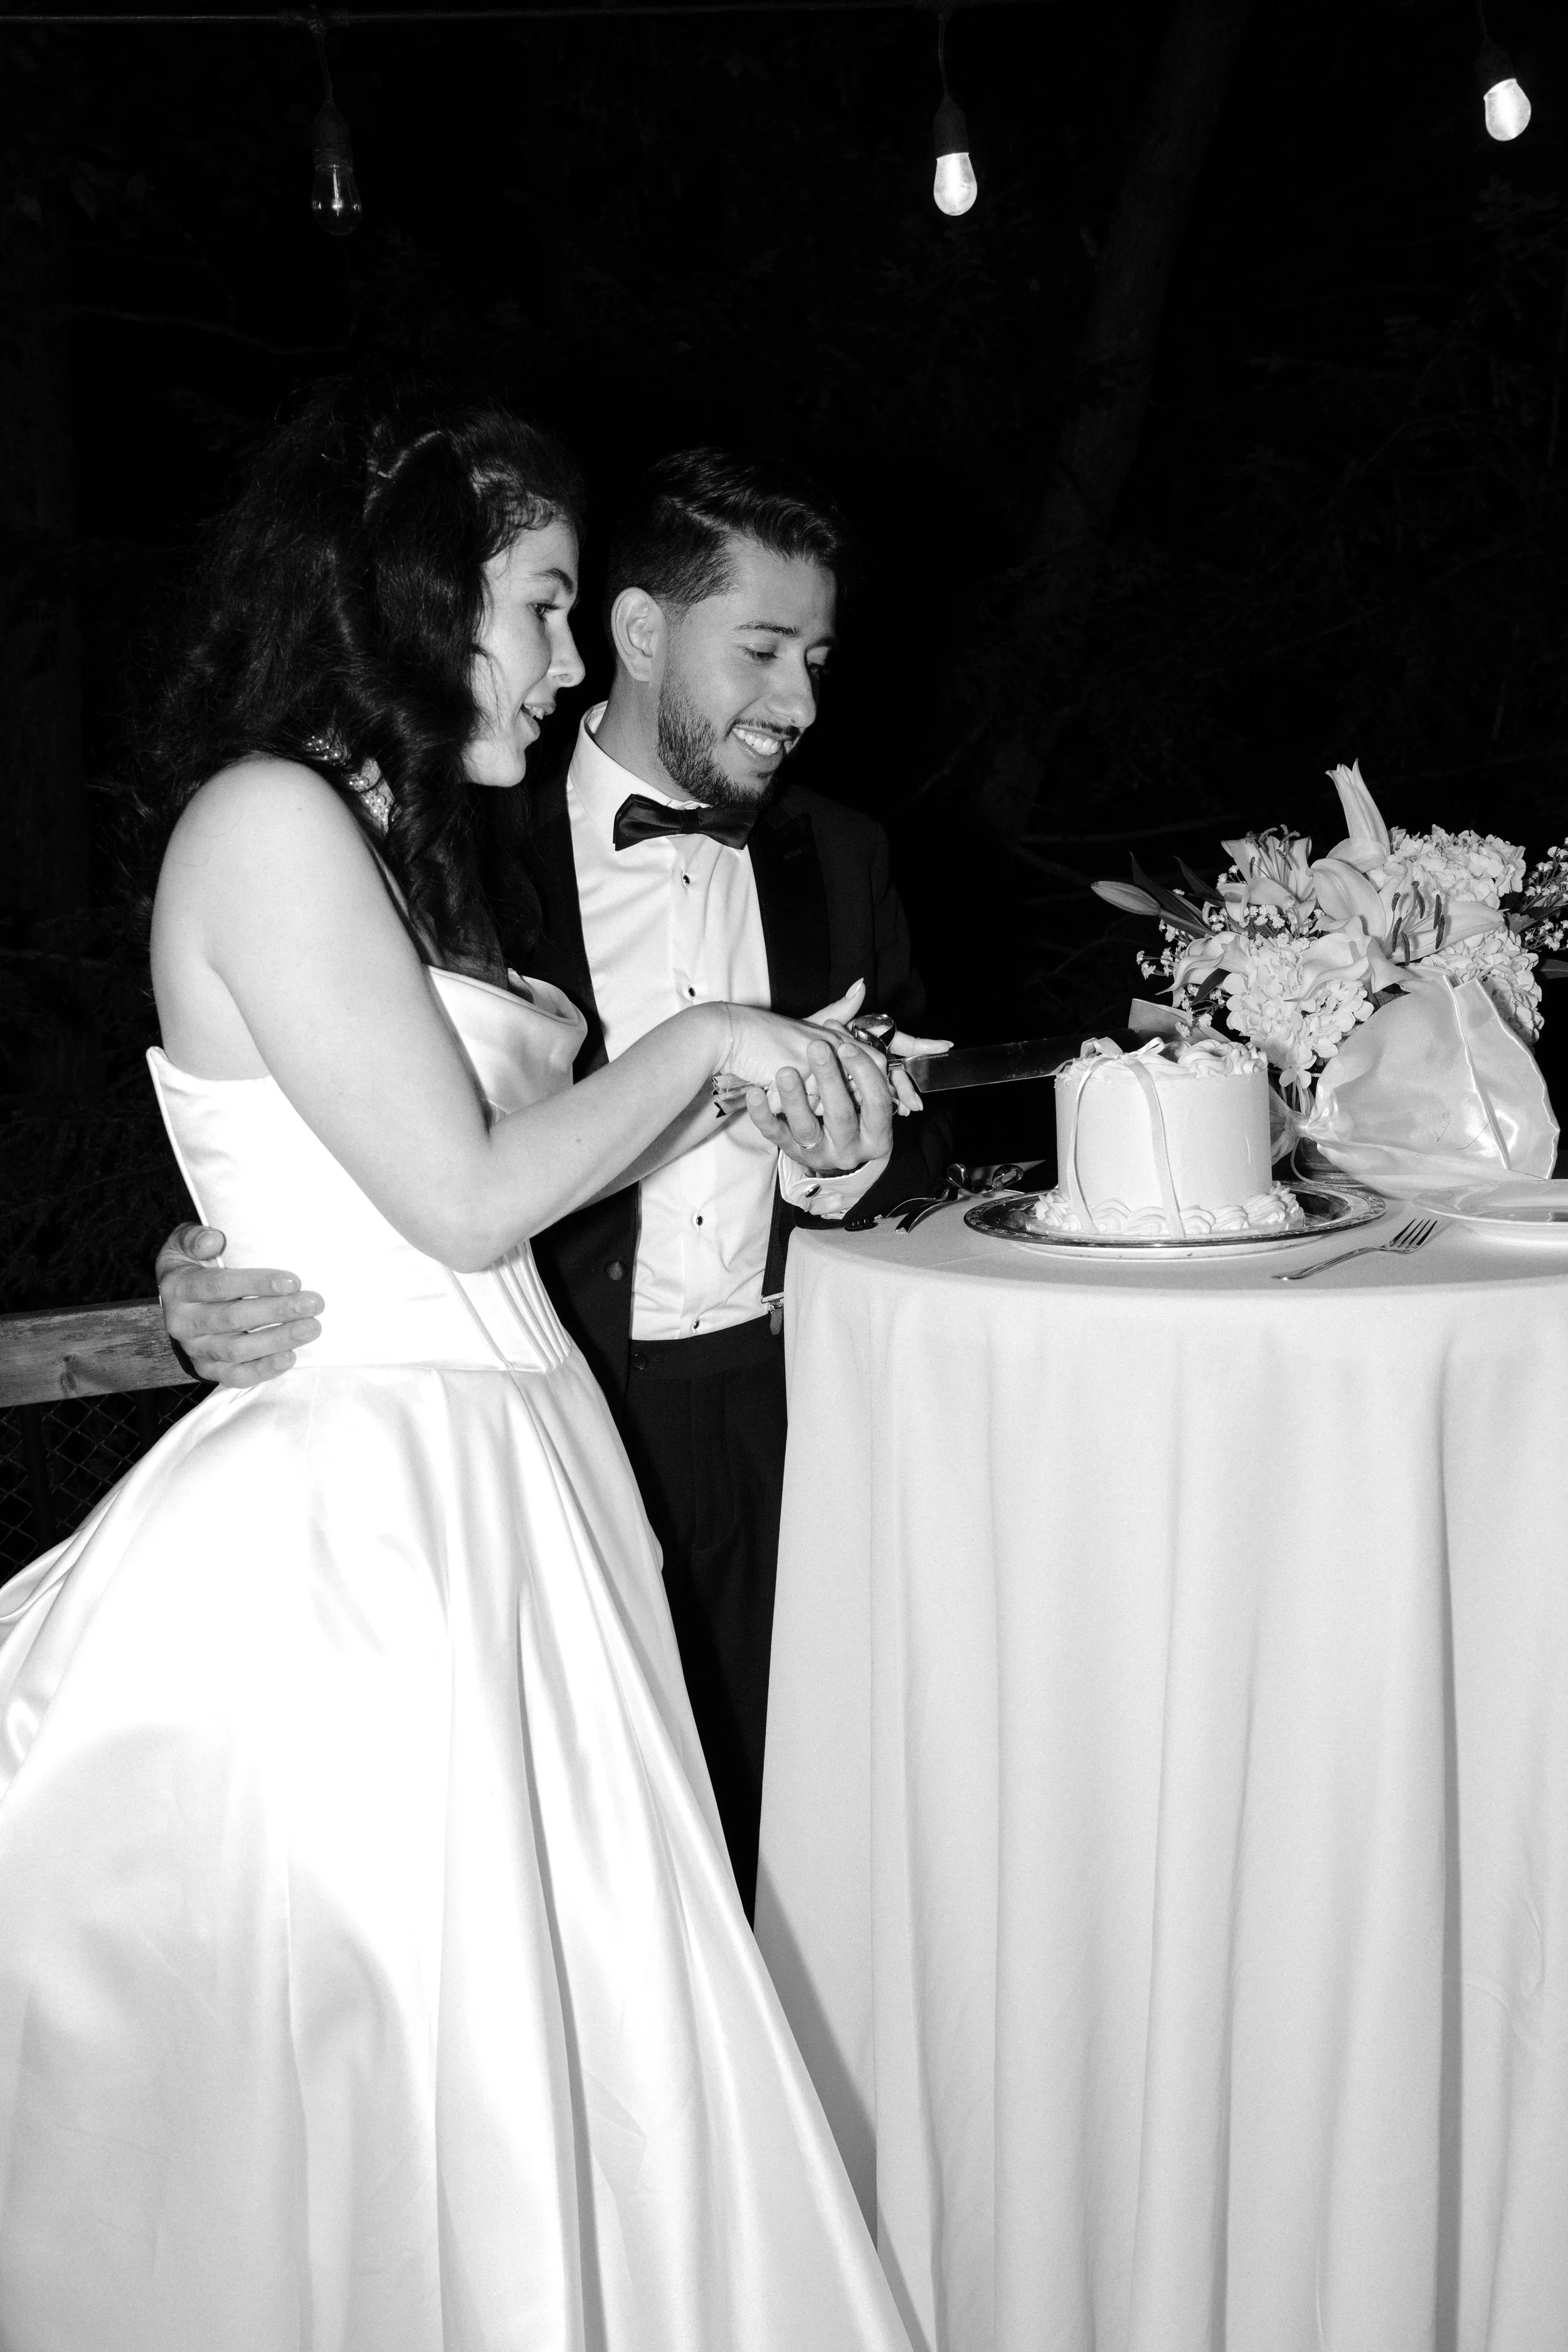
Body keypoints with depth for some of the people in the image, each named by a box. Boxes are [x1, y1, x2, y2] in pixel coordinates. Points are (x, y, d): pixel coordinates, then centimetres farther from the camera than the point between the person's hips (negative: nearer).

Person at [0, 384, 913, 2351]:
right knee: (397, 2080, 3)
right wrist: (701, 1044, -6)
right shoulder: (265, 821, -13)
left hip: (492, 1489, 9)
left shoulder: (386, 839, 15)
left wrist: (740, 1093, 11)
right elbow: (463, 1197, -17)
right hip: (357, 1516, -9)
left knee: (547, 2066, 14)